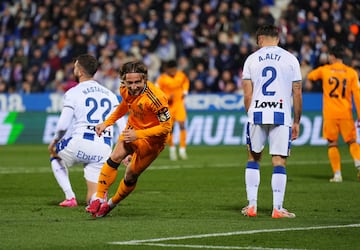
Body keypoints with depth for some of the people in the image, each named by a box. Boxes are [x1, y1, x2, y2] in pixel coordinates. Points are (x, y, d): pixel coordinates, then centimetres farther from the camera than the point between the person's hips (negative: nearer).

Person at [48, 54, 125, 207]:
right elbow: (122, 124, 8)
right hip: (104, 149, 4)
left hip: (81, 143, -4)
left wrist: (55, 140, 14)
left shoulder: (73, 93, 0)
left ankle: (70, 197, 16)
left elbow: (63, 126, -6)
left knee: (55, 154, 31)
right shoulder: (109, 95, 17)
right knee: (92, 200, 13)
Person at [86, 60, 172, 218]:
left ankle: (111, 204, 22)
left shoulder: (155, 98, -33)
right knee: (115, 158, -17)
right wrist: (106, 123, 10)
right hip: (132, 130, 5)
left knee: (131, 175, 0)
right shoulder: (125, 89, -11)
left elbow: (167, 126, -26)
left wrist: (138, 135, -30)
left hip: (151, 139, -5)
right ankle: (99, 199, -11)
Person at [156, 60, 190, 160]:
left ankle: (182, 149, -9)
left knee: (182, 125, -12)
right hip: (168, 105, -2)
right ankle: (172, 148, 26)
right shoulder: (162, 79, -16)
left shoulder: (181, 75, -4)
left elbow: (186, 81, 20)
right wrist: (167, 98, -25)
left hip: (179, 103, 2)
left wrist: (185, 92, 7)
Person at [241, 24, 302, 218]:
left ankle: (252, 205, 13)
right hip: (281, 115, -1)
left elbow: (247, 95, 4)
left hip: (257, 114, 1)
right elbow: (297, 95, 4)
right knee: (279, 162, 2)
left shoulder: (251, 59, 7)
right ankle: (277, 208, -1)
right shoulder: (290, 59, 5)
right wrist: (296, 122, 12)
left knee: (253, 158, 16)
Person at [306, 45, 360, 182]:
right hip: (346, 114, 0)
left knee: (332, 144, 6)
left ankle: (337, 174, -2)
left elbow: (310, 76, 26)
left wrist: (309, 82, 51)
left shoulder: (324, 70, 3)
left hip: (330, 114, 0)